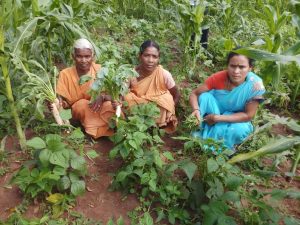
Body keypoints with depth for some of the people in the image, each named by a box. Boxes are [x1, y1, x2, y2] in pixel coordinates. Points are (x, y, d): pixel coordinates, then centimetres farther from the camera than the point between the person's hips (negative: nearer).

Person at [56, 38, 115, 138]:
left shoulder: (99, 70, -9)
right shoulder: (65, 74, -9)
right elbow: (65, 103, -6)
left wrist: (102, 97, -33)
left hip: (99, 108, 0)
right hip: (78, 112, 0)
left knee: (111, 105, -30)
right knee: (82, 104, -33)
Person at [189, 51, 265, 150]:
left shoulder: (255, 84, -28)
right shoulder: (218, 77, -24)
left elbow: (248, 115, -23)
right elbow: (194, 93, -19)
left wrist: (218, 118, -30)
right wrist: (196, 110, -41)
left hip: (236, 119, -1)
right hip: (215, 111, 1)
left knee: (241, 130, -33)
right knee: (205, 96, -27)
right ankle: (206, 132, -13)